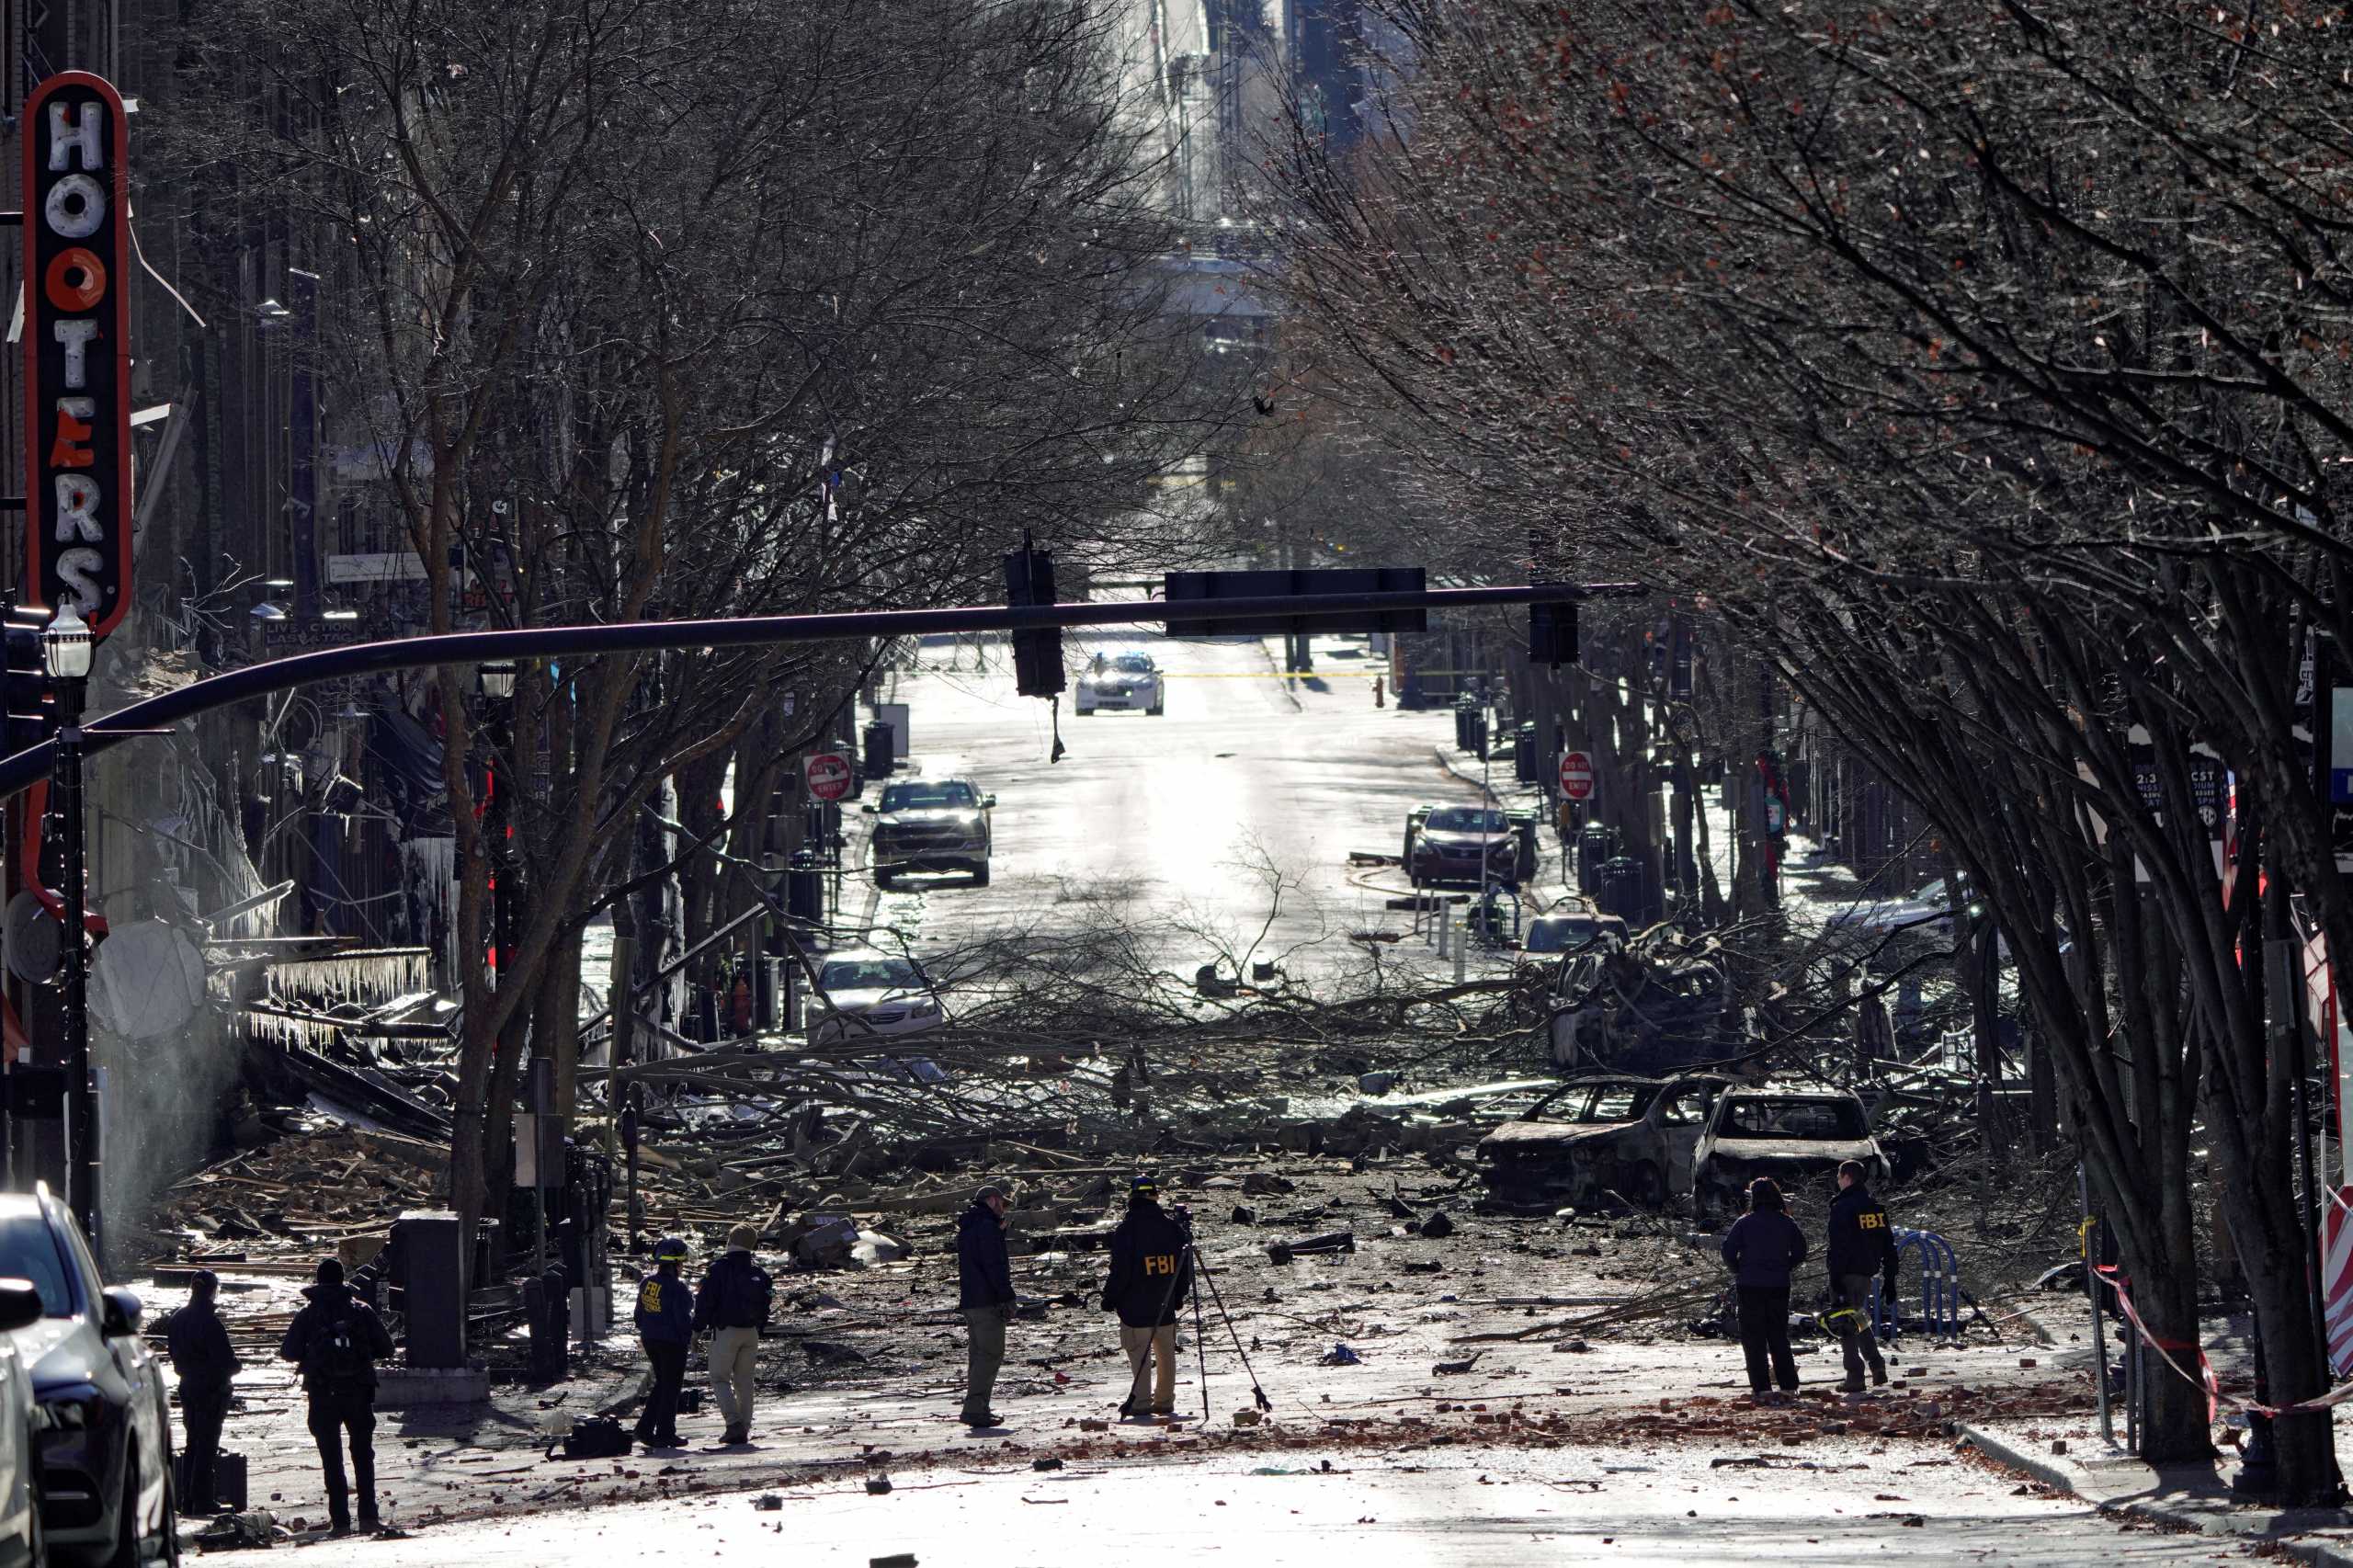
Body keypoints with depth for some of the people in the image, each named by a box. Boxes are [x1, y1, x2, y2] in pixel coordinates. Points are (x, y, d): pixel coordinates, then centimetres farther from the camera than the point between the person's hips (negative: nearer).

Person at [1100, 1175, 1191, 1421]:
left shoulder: (1126, 1230, -12)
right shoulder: (1172, 1228, 3)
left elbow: (1120, 1269, -13)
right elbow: (1184, 1264, 10)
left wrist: (1110, 1298, -1)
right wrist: (1179, 1294, 22)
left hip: (1135, 1305, -5)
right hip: (1165, 1305, 5)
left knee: (1139, 1355, -3)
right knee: (1166, 1354, 13)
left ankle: (1141, 1403, -7)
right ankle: (1165, 1401, 18)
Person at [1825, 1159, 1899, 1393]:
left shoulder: (1842, 1207, -13)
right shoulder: (1876, 1207, 11)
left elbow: (1837, 1248, -17)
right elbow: (1889, 1246, 13)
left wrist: (1835, 1280, -16)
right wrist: (1890, 1280, 17)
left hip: (1847, 1274, -7)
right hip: (1867, 1272, 7)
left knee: (1846, 1324, -2)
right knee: (1859, 1319, 22)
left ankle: (1855, 1377, -5)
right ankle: (1876, 1364, 10)